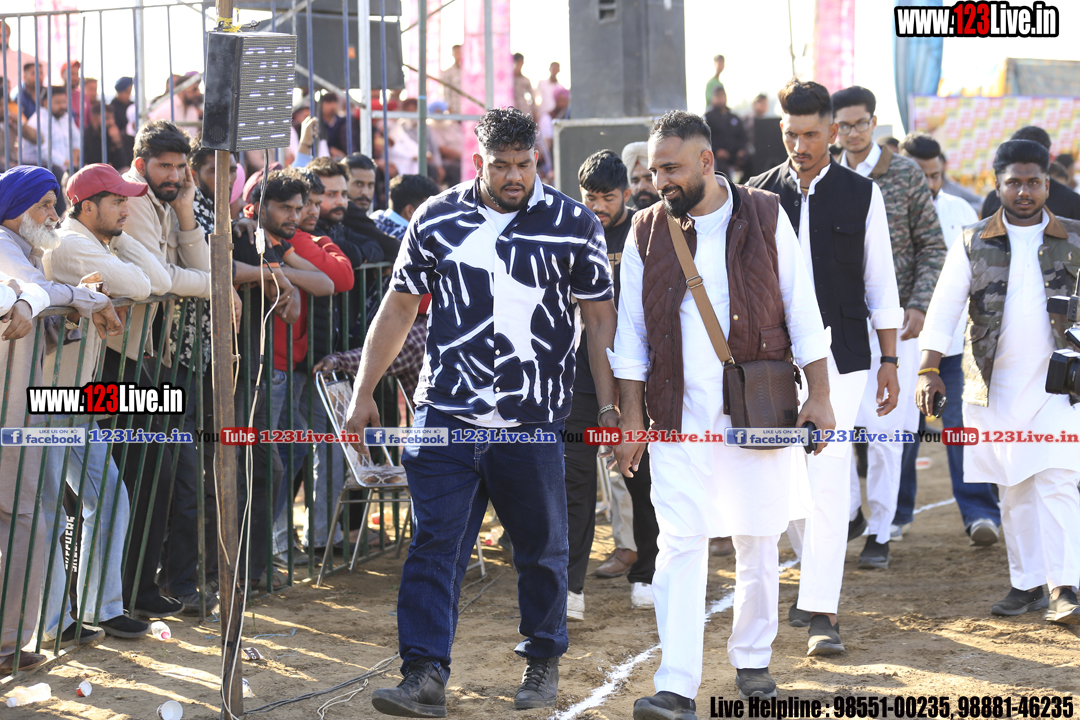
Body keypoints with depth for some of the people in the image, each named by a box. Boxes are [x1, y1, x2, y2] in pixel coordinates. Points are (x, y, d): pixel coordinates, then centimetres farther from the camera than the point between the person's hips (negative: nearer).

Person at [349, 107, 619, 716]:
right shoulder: (437, 221, 5)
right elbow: (400, 307, 12)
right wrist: (364, 393, 8)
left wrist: (610, 403, -1)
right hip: (446, 415, 1)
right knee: (435, 544, -6)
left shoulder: (574, 225, 1)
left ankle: (543, 662, 28)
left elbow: (600, 318, 4)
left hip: (534, 421, -1)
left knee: (542, 547, 10)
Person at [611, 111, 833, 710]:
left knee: (758, 539, 7)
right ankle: (676, 686, -13)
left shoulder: (765, 217, 1)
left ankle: (752, 660, 26)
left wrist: (818, 395, 0)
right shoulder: (646, 232, 5)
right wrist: (631, 418, 3)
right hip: (679, 410, 0)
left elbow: (801, 308, 4)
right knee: (680, 542, -9)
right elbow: (632, 332, 7)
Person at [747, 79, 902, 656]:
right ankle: (816, 574, 33)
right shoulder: (759, 195, 6)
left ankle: (821, 611, -12)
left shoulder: (862, 195, 3)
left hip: (840, 356, -2)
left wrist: (889, 360, 3)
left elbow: (880, 282, 6)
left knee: (828, 477, -11)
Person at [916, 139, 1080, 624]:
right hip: (994, 385, 2)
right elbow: (945, 306, 1)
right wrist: (929, 369, -8)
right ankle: (1027, 584, 16)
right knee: (1013, 490, 7)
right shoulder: (974, 244, 5)